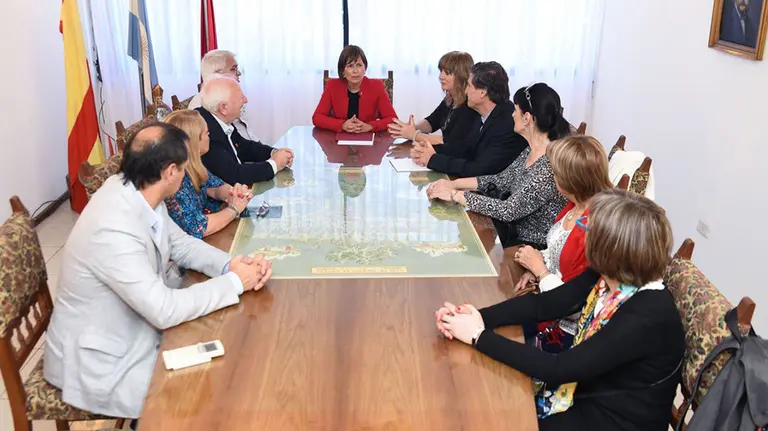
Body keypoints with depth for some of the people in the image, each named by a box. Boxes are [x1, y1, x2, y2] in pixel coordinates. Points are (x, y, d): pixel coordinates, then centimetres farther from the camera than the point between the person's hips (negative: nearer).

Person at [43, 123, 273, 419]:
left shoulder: (134, 190, -8)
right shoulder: (113, 230, -35)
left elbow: (181, 244, 5)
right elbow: (165, 311, -32)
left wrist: (231, 264, -12)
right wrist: (235, 282, -22)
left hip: (137, 327, 8)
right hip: (102, 361, -8)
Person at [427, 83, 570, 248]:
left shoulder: (552, 164, -28)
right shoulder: (531, 151, 1)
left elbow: (509, 210, -27)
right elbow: (501, 180, 10)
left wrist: (455, 195, -20)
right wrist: (453, 184, -1)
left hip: (537, 248, -8)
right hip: (516, 230, 8)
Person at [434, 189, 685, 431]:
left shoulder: (648, 316, -32)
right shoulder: (605, 277, -8)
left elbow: (559, 368, -32)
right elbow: (543, 305, -4)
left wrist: (479, 336, -27)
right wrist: (479, 316, -19)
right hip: (584, 392, 7)